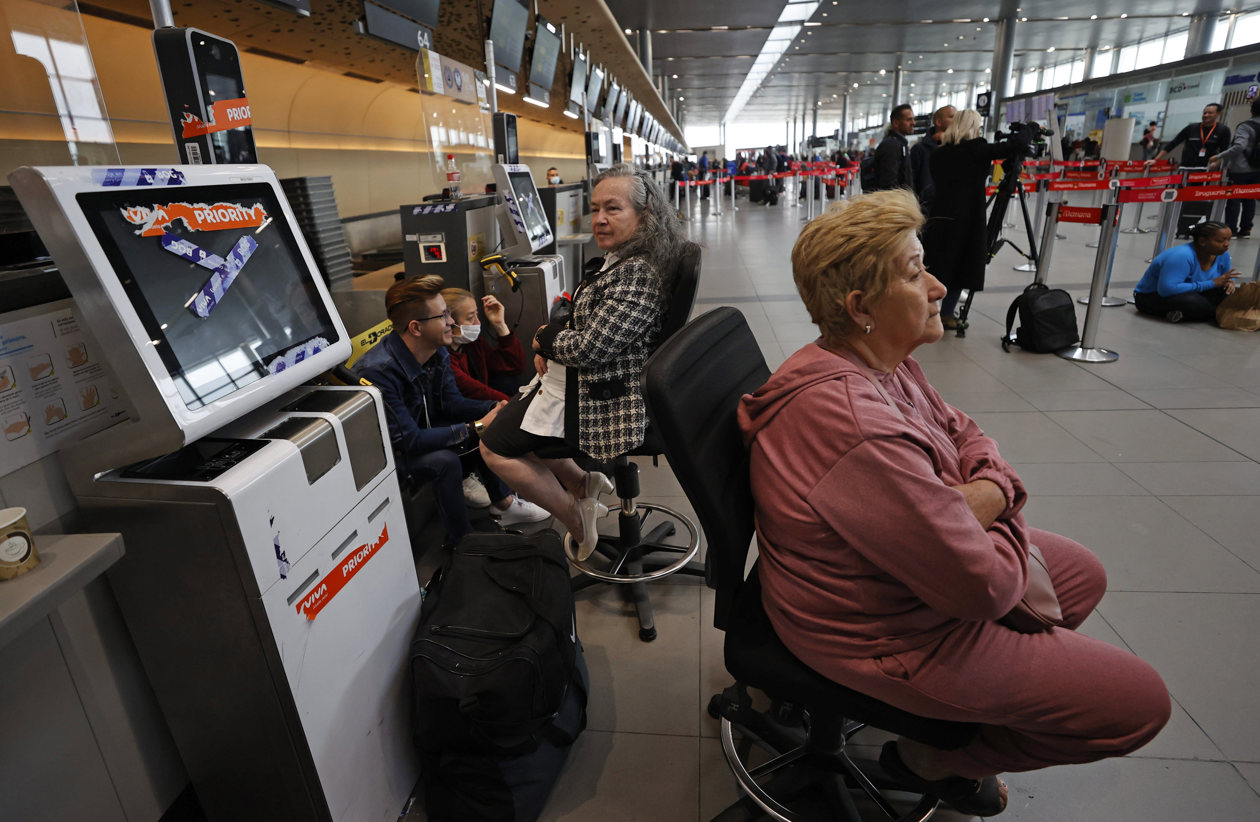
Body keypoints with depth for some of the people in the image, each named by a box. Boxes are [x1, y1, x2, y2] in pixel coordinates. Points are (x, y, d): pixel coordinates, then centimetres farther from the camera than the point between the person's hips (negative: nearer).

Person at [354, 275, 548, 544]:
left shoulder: (438, 353, -11)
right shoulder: (378, 371, -34)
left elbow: (452, 402, 0)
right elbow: (407, 440, -33)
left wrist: (495, 408, -18)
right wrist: (474, 428, -31)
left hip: (422, 431, 8)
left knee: (487, 427, -1)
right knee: (444, 459, -31)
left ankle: (502, 502, 11)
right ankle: (462, 540, -11)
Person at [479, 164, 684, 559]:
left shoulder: (637, 272, -24)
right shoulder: (619, 260, 9)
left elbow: (591, 348, -27)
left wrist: (546, 338, -8)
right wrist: (546, 347, 0)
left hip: (601, 399, -11)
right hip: (583, 382, 11)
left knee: (494, 447, -5)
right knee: (508, 419, 23)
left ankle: (577, 521, 8)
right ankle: (583, 486, 23)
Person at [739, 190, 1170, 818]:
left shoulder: (881, 364, -5)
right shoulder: (861, 432, -37)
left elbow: (961, 432, 8)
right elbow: (984, 586, -30)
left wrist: (991, 490, -14)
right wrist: (1012, 534, -8)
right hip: (883, 633, -9)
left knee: (1083, 574, 24)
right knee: (1140, 701, 3)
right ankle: (937, 760, 18)